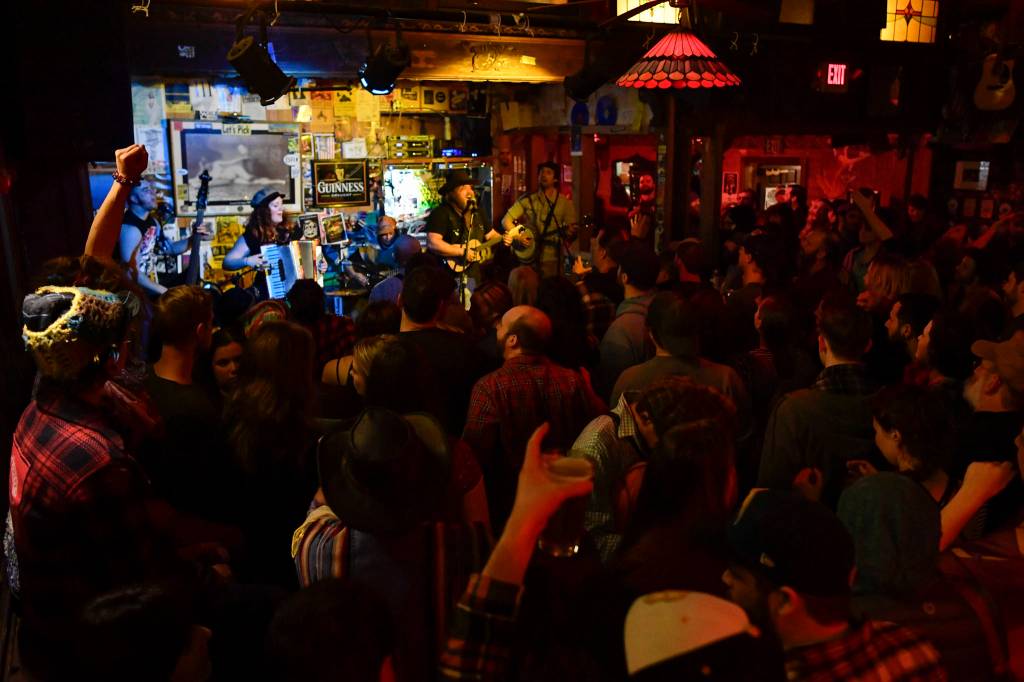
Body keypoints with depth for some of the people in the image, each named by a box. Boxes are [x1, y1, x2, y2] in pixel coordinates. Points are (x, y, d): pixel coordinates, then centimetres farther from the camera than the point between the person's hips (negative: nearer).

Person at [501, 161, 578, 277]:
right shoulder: (527, 200, 4)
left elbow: (572, 234, 2)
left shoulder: (565, 203, 2)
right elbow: (506, 220, 4)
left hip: (552, 260, 0)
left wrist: (570, 233, -21)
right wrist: (517, 235, -12)